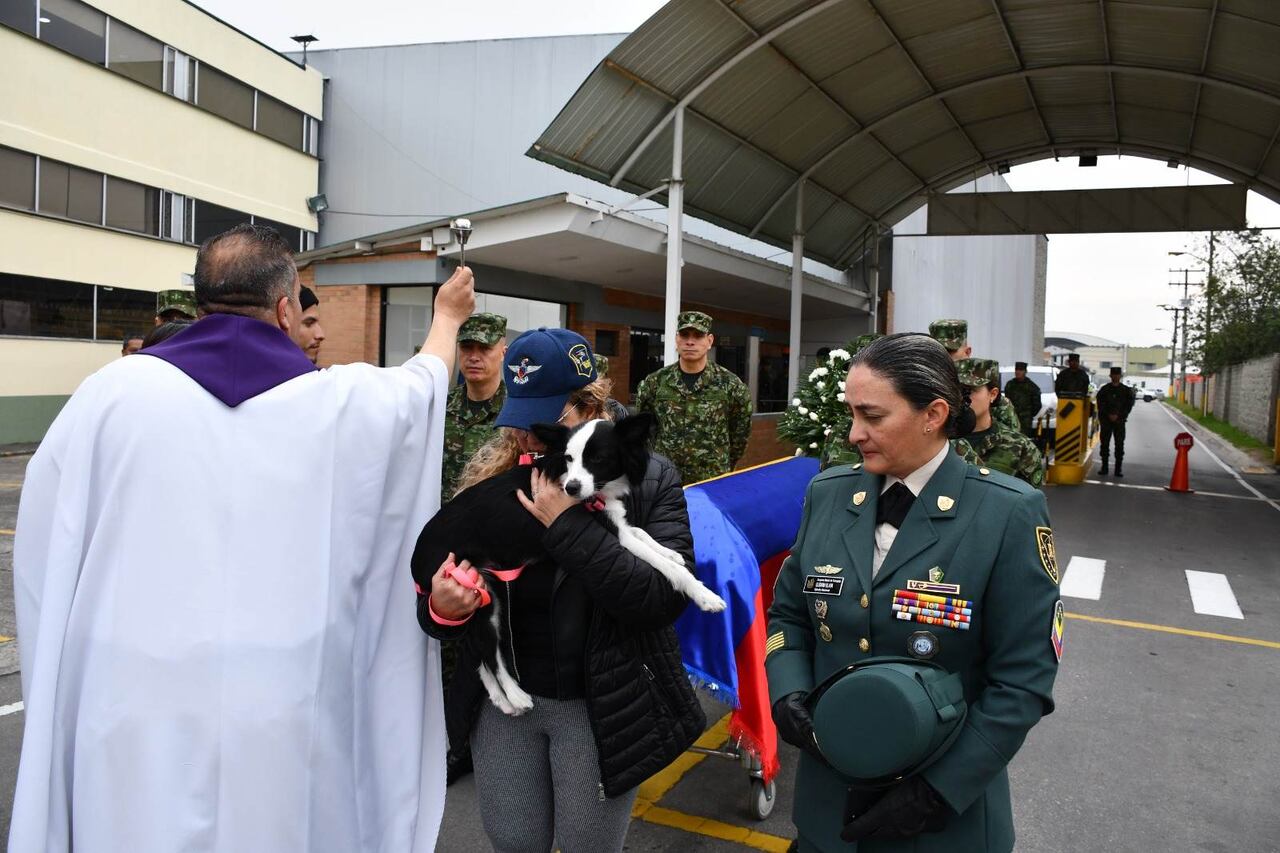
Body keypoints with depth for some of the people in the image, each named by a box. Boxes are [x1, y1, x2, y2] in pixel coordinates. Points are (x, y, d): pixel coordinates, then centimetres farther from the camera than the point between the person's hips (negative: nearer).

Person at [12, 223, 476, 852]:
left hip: (136, 716, 1)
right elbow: (424, 381, 18)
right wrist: (448, 316, 37)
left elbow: (43, 547, 4)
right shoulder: (343, 400, -4)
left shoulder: (112, 390, -4)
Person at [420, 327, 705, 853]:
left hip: (601, 705, -3)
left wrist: (571, 526, -27)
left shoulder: (649, 481, -12)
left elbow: (665, 599, -22)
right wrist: (443, 607, -22)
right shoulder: (490, 476, -4)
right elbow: (441, 598, 2)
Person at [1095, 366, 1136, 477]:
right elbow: (1100, 404, 1)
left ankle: (1119, 469, 0)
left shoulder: (1126, 390, 5)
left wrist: (1118, 415, -10)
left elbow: (1129, 405, 1)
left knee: (1119, 444, -2)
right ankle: (1104, 466, 8)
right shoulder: (1104, 389, 5)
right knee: (1104, 443, 1)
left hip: (1119, 421, 0)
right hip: (1106, 420, 1)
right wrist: (1108, 415, -10)